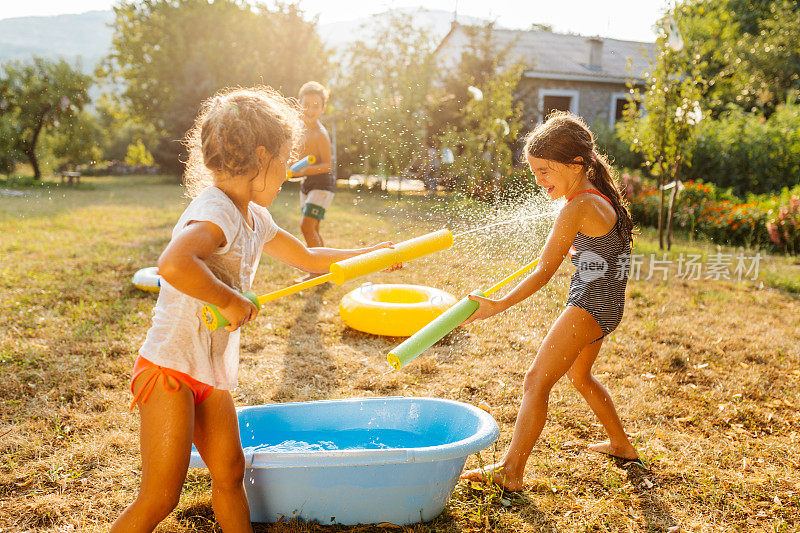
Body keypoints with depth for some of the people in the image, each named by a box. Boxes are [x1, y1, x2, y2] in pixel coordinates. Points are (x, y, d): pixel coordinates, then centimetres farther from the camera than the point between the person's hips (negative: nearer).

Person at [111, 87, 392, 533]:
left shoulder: (253, 219, 10)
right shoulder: (217, 212, -21)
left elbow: (307, 258, 24)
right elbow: (173, 264, -41)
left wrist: (367, 255, 24)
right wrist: (231, 301, -29)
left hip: (212, 370, 9)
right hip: (171, 367, -9)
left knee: (230, 472, 14)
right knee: (161, 497, -1)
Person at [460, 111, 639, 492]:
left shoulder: (577, 207, -21)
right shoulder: (601, 195, 7)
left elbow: (544, 271, -21)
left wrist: (500, 305, -17)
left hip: (591, 302, -11)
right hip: (606, 303, 11)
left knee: (536, 382, -11)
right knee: (578, 375, 29)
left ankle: (510, 470, -10)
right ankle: (620, 444, 45)